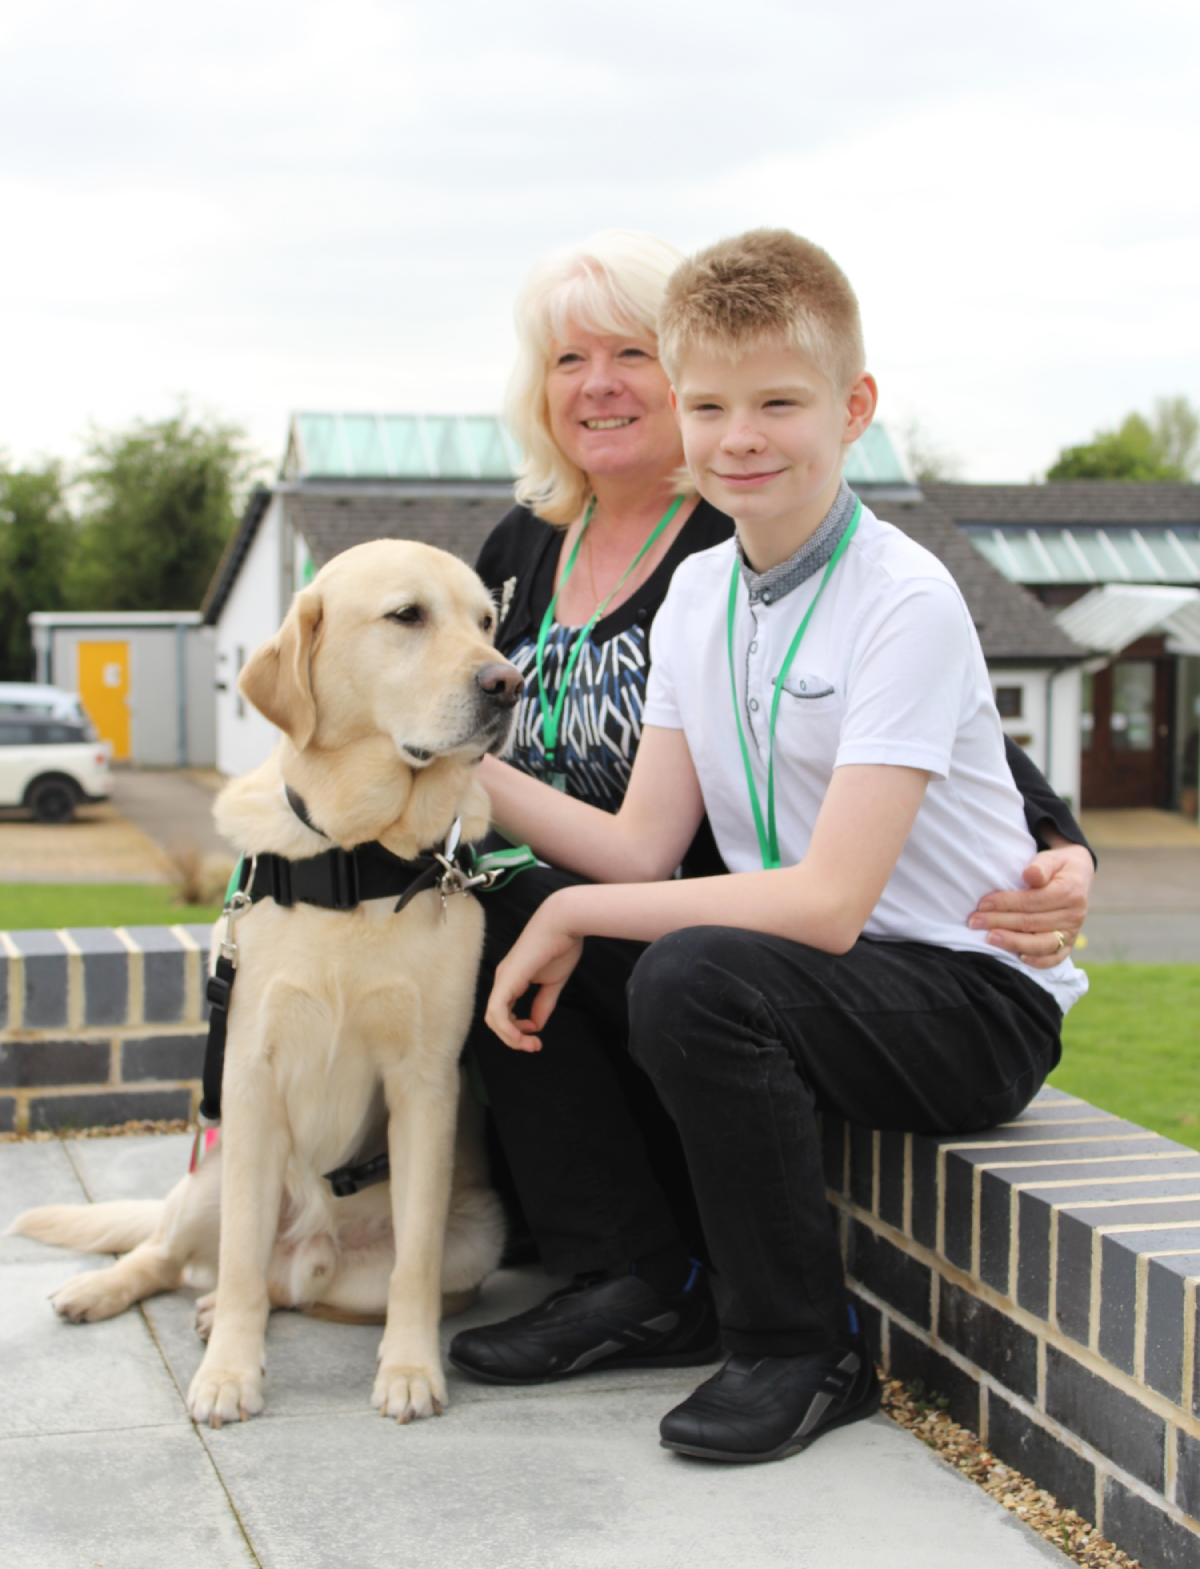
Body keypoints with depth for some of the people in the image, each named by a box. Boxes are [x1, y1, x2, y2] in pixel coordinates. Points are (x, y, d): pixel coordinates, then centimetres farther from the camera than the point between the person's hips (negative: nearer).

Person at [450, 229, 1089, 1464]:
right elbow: (644, 850, 1)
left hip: (974, 999, -7)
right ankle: (650, 1283, 8)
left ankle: (805, 1352, -11)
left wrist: (577, 915, -21)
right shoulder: (698, 592, 5)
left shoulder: (907, 601, -19)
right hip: (788, 957, 7)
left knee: (695, 976, -33)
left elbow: (827, 904, -26)